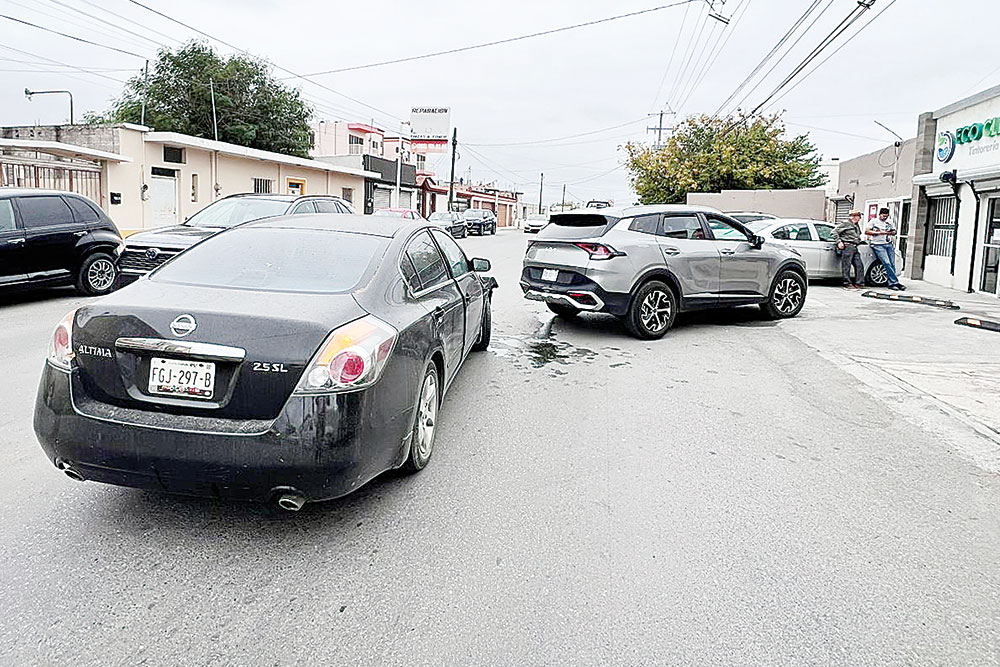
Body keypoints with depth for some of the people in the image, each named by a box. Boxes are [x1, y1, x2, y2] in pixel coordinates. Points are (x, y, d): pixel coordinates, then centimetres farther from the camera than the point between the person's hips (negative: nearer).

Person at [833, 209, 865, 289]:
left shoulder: (857, 226, 23)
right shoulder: (845, 224, -3)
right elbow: (835, 231, -10)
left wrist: (859, 240, 19)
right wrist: (839, 242, -14)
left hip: (855, 247, 9)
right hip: (847, 246, -9)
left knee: (859, 265, 4)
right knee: (847, 266, -7)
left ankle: (859, 283, 8)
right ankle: (847, 283, -3)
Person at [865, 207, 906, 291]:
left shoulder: (890, 222, 16)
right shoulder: (873, 221, 3)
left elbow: (894, 232, 22)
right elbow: (866, 231, -5)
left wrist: (890, 233, -2)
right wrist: (879, 233, -12)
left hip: (889, 244, 5)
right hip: (878, 245, -5)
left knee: (892, 264, -3)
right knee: (887, 263, -16)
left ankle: (891, 284, 2)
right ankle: (896, 282, -13)